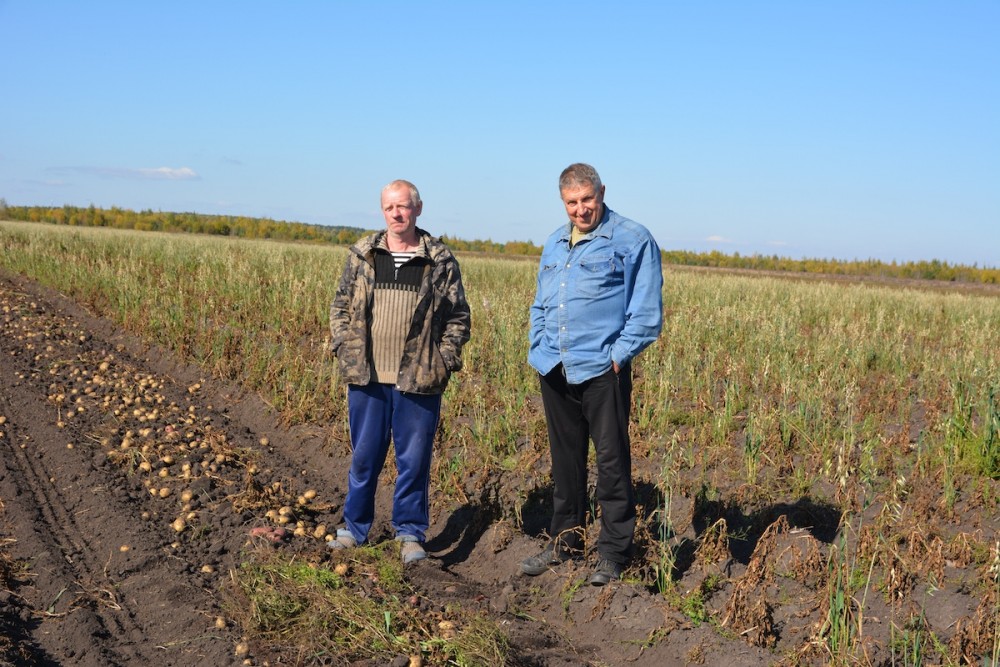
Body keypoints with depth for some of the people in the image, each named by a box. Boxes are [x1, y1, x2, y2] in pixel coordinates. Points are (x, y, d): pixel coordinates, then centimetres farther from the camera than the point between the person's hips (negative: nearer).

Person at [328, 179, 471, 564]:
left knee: (414, 460, 6)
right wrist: (343, 349, 2)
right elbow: (340, 307, 13)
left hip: (419, 382, -2)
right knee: (364, 457, 13)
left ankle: (410, 533, 20)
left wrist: (444, 361, -4)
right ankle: (354, 527, 28)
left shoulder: (441, 261, 1)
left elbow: (459, 317, 4)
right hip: (366, 378, 2)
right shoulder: (362, 255, 7)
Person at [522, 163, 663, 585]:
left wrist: (618, 355, -13)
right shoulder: (555, 244, 17)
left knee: (611, 462, -1)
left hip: (602, 371, -6)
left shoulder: (633, 241, -4)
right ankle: (565, 542, 27)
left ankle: (614, 554, 9)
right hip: (554, 371, 6)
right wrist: (538, 348, 11)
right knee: (565, 460, 15)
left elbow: (646, 312, -7)